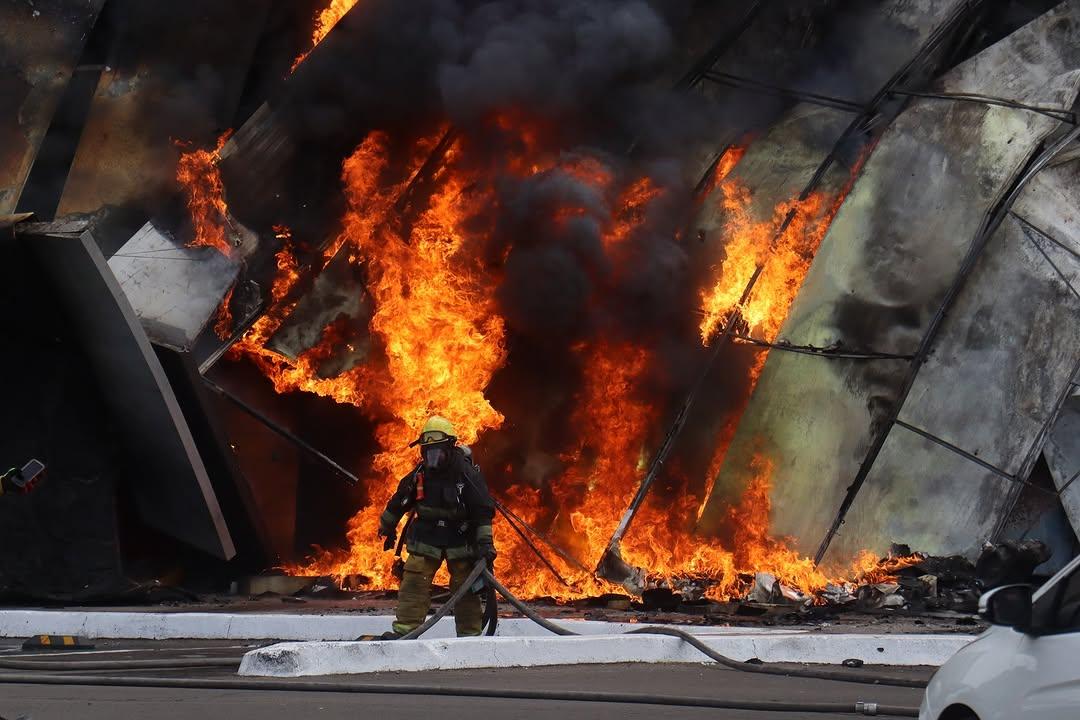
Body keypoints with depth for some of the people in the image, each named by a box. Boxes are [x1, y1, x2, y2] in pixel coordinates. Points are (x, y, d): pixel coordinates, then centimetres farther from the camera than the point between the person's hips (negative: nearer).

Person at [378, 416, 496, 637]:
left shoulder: (467, 474, -14)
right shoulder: (419, 475, -2)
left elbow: (484, 510, -12)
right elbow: (399, 501, 15)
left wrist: (485, 542, -18)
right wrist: (387, 527, 27)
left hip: (460, 541, -3)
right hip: (426, 539, 3)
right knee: (413, 583, -8)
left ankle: (470, 635, 9)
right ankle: (404, 630, -8)